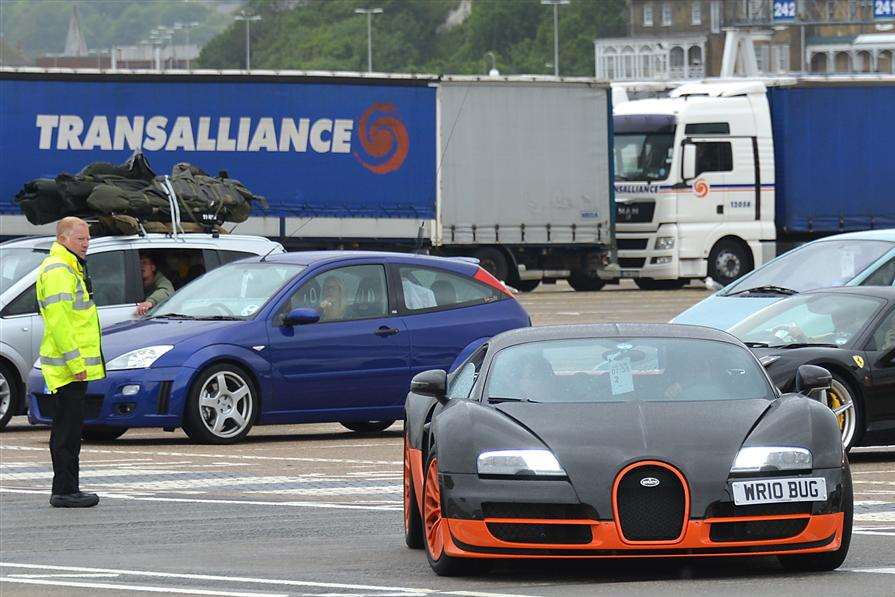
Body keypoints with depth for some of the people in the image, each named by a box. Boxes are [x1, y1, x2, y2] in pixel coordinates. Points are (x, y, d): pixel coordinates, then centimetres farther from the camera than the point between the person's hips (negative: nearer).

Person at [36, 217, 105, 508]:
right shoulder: (56, 271, -14)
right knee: (67, 431, -9)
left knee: (70, 429, 12)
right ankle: (64, 492, -8)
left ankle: (68, 489, 17)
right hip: (68, 367, -11)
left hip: (76, 366, 11)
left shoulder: (70, 269, 20)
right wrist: (75, 362, -24)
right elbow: (58, 321, -22)